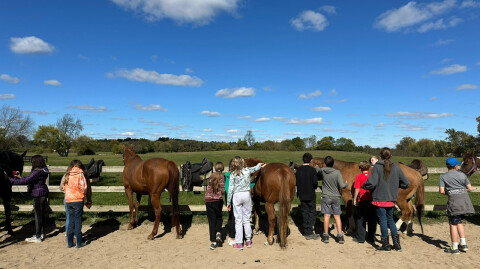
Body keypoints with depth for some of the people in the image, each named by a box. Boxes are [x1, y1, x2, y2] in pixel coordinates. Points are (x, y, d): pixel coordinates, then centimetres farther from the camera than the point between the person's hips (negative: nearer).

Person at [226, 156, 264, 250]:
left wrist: (228, 202, 1)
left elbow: (230, 188, -6)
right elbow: (256, 168, 22)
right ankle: (248, 240, 22)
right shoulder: (248, 170, 1)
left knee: (238, 220, 3)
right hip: (246, 195, 2)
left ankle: (239, 243, 7)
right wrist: (260, 164, 45)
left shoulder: (233, 174, -6)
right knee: (247, 219, 13)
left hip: (237, 196, -2)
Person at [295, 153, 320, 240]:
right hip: (311, 194, -4)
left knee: (304, 213, 11)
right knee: (312, 213, 7)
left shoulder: (298, 170, -1)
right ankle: (310, 232, 3)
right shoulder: (312, 170, -12)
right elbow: (315, 183, -15)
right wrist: (315, 187, 7)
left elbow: (295, 181, -1)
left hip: (302, 195, 4)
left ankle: (306, 232, 17)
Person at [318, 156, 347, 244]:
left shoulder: (322, 171, -7)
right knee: (337, 216, 7)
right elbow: (341, 185, -16)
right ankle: (340, 236, 10)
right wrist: (346, 184, 6)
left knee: (326, 216, 4)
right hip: (336, 197, 0)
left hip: (326, 197, 0)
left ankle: (325, 236, 9)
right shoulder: (337, 172, -12)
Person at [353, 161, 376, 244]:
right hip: (372, 200, 3)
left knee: (361, 219, 7)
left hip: (362, 201, -3)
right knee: (372, 220, 11)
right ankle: (371, 238, 17)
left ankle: (360, 238, 11)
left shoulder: (359, 176, -8)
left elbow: (357, 190, -10)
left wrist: (354, 199, 0)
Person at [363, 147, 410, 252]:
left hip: (379, 199, -4)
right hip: (391, 199, 4)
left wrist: (364, 186, -3)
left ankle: (386, 245, 14)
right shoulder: (396, 168, -1)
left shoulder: (377, 167, -14)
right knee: (390, 220, 20)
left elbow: (371, 183, -23)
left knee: (383, 220, 6)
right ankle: (397, 244, 22)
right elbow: (406, 183, 4)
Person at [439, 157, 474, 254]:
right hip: (464, 199, 4)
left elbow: (441, 191, -10)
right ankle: (463, 244, 20)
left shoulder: (443, 176, -3)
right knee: (459, 221, 19)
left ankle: (454, 248, 5)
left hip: (454, 200, -4)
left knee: (453, 223, 2)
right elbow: (470, 188, 6)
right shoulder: (462, 175, 6)